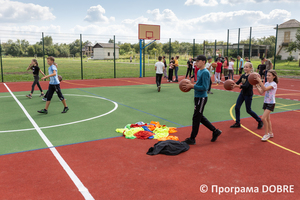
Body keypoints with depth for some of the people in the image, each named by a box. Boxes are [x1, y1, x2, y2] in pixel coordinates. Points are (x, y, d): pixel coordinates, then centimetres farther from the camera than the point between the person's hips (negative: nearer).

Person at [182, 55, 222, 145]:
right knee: (200, 117, 16)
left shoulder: (205, 72, -17)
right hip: (197, 97, 10)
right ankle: (215, 131, 28)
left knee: (196, 118, -1)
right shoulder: (199, 71, 11)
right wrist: (191, 85, 3)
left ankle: (192, 139, 10)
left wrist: (192, 86, -20)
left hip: (201, 98, -10)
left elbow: (204, 87, -23)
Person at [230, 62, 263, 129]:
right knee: (237, 107, 1)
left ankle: (260, 121, 22)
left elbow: (246, 86, -29)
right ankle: (237, 123, 12)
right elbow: (238, 82, 4)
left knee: (248, 110, 2)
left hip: (248, 94, -7)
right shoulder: (243, 75, 5)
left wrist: (238, 86, -43)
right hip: (242, 93, 7)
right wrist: (233, 84, -16)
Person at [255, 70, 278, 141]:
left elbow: (265, 89, -31)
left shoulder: (274, 84, -14)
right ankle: (270, 133, 28)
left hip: (271, 103, -8)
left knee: (263, 118, -16)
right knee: (267, 118, 14)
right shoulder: (266, 83, 8)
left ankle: (266, 134, -3)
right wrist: (257, 85, -8)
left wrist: (260, 81, -36)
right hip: (265, 102, 8)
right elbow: (261, 92, 2)